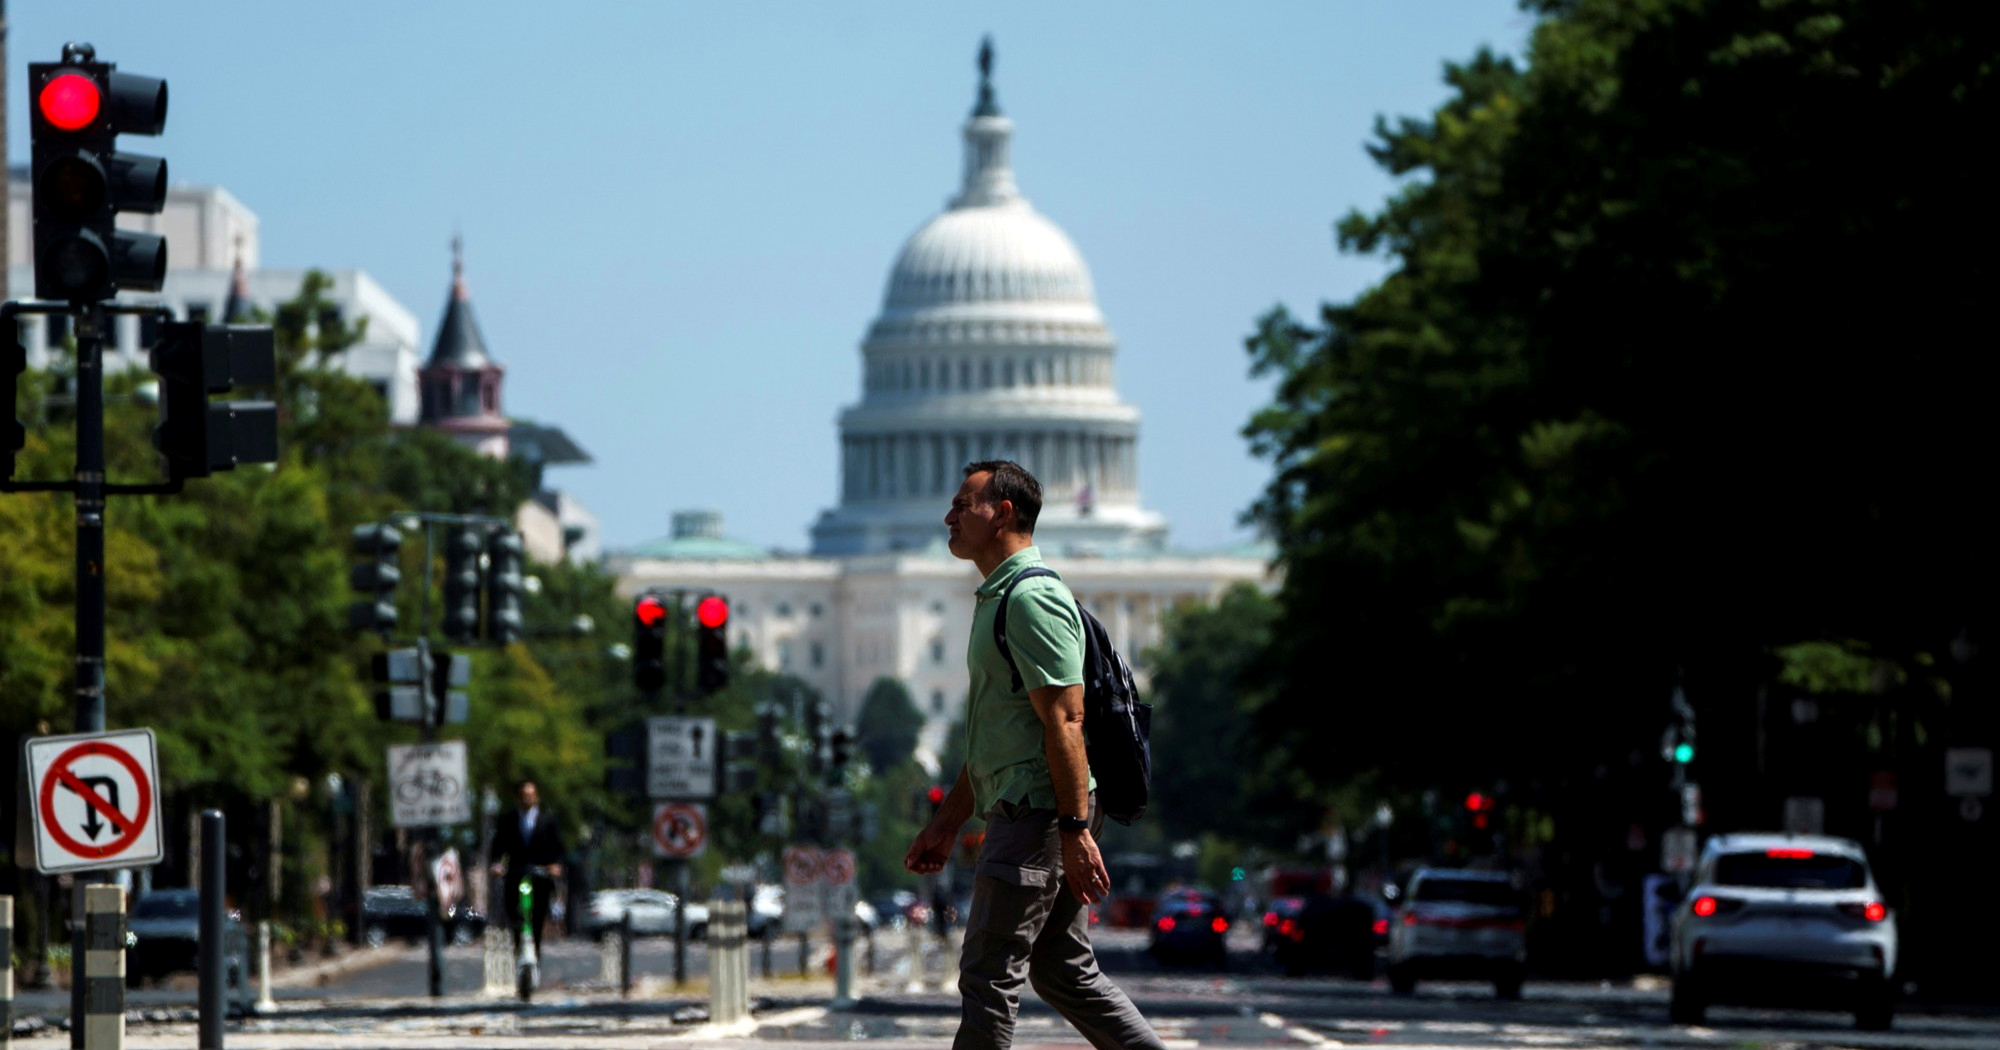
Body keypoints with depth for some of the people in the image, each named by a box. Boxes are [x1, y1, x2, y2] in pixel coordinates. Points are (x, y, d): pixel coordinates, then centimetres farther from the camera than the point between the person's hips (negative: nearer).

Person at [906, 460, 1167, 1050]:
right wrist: (947, 824, 26)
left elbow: (1064, 721, -20)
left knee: (989, 974, -7)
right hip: (1023, 811, 11)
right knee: (1064, 973, 12)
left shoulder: (1032, 599, -14)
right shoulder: (997, 599, 20)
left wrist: (1075, 830, -25)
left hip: (1039, 814, -11)